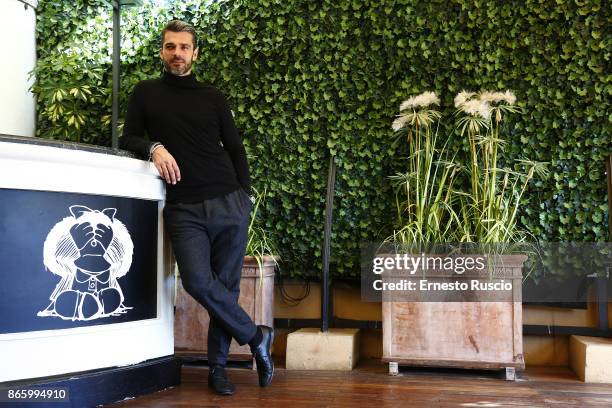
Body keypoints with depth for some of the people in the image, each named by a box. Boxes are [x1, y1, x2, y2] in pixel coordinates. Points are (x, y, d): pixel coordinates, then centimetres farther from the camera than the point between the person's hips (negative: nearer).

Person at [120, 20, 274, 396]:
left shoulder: (213, 97, 14)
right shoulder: (146, 93, 13)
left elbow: (236, 149, 15)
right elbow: (127, 140, 10)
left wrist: (245, 195, 4)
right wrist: (153, 147, -12)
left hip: (229, 205, 1)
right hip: (183, 210, -1)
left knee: (226, 285, 0)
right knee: (198, 281, -20)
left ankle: (218, 366, 13)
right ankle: (256, 336, 0)